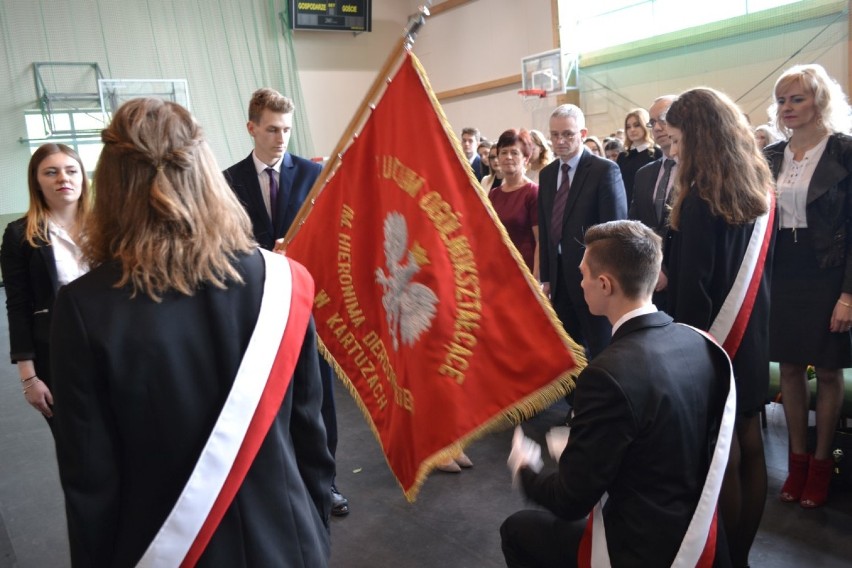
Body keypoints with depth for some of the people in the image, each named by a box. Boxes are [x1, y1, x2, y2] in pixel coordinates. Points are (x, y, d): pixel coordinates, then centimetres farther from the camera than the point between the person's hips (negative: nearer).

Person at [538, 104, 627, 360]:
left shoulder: (605, 170, -9)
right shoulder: (547, 174, 11)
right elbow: (545, 229, 12)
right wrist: (546, 277, 10)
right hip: (559, 276, 6)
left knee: (601, 349, 8)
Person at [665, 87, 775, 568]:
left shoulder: (702, 198, -18)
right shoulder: (761, 188, 6)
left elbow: (694, 285, -19)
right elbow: (763, 266, 11)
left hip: (711, 338, -8)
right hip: (751, 334, 8)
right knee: (749, 445, 15)